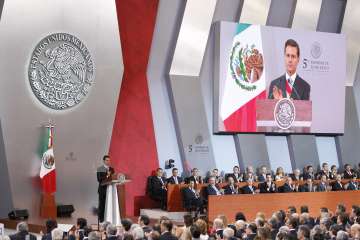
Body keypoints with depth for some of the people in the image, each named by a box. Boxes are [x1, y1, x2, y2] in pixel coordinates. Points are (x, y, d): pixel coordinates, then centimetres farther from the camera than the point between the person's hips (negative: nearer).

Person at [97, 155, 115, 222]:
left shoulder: (111, 169, 14)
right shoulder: (100, 169, 1)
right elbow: (99, 179, -9)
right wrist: (107, 176, -18)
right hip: (102, 189, -3)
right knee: (102, 204, -2)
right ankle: (101, 219, 3)